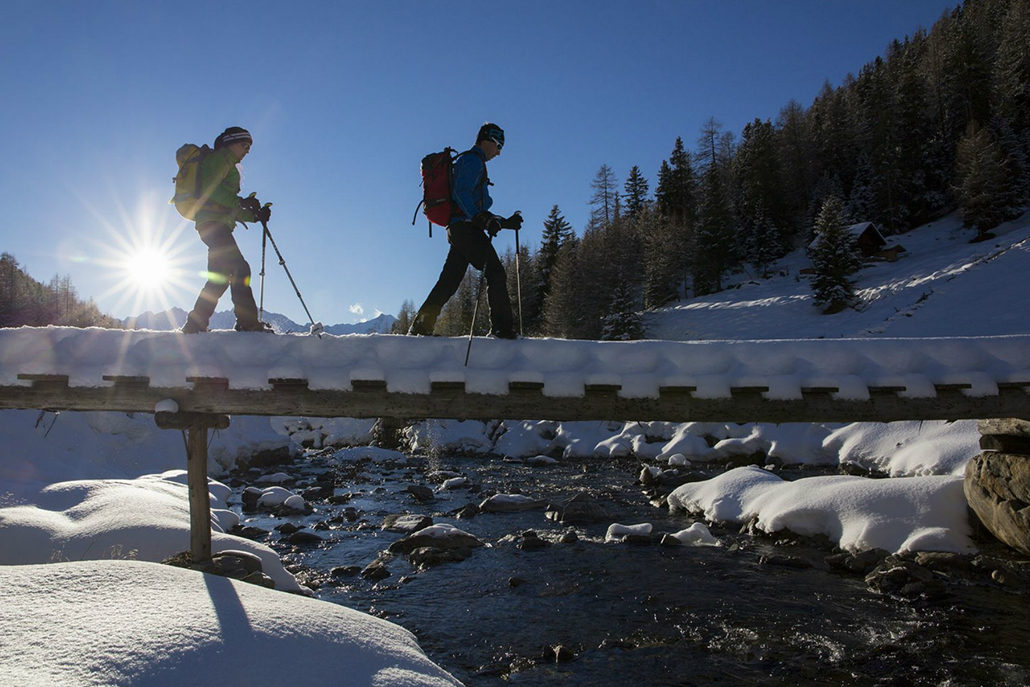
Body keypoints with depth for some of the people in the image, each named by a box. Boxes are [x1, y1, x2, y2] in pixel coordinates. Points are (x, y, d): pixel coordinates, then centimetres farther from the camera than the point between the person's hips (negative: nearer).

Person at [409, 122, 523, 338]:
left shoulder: (470, 162, 31)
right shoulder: (473, 160, -1)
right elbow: (461, 192, -18)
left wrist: (505, 222, 26)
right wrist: (483, 219, -26)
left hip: (458, 230, 10)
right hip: (466, 227, -10)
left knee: (449, 280, 7)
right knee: (495, 273, -11)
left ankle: (421, 325, 6)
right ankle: (502, 328, -15)